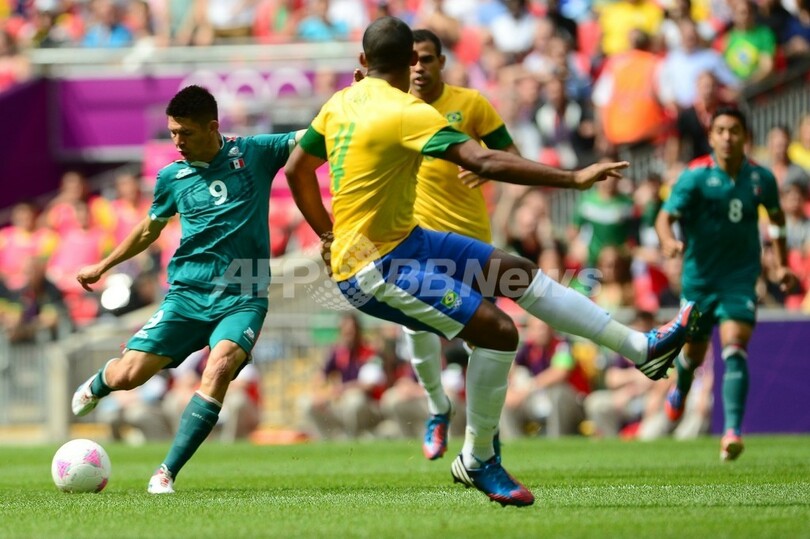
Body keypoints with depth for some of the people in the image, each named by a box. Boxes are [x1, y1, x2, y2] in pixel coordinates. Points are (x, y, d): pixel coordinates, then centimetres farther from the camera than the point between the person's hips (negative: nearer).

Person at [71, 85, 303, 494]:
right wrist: (102, 267, 32)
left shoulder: (254, 153, 0)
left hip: (243, 298, -2)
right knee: (129, 374, -7)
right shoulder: (171, 178, 6)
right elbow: (150, 229, 24)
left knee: (220, 366, -30)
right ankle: (97, 384, 34)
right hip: (188, 293, 2)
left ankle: (167, 473, -23)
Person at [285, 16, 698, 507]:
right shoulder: (406, 112, -21)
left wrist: (331, 236, 25)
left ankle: (643, 348, 12)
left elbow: (296, 169, 16)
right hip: (374, 269, -9)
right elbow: (485, 162, -30)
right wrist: (573, 179, -29)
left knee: (520, 274, 8)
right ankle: (477, 461, 0)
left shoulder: (341, 103, 6)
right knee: (497, 331, -16)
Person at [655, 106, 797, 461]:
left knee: (734, 349, -19)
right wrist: (668, 241, -41)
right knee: (694, 352, 16)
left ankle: (732, 432, -25)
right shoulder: (696, 175, -12)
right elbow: (665, 216, -19)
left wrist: (782, 263, 17)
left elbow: (776, 215, 17)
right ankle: (680, 390, 53)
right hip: (699, 276, 0)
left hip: (740, 277, 0)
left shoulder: (761, 178, -3)